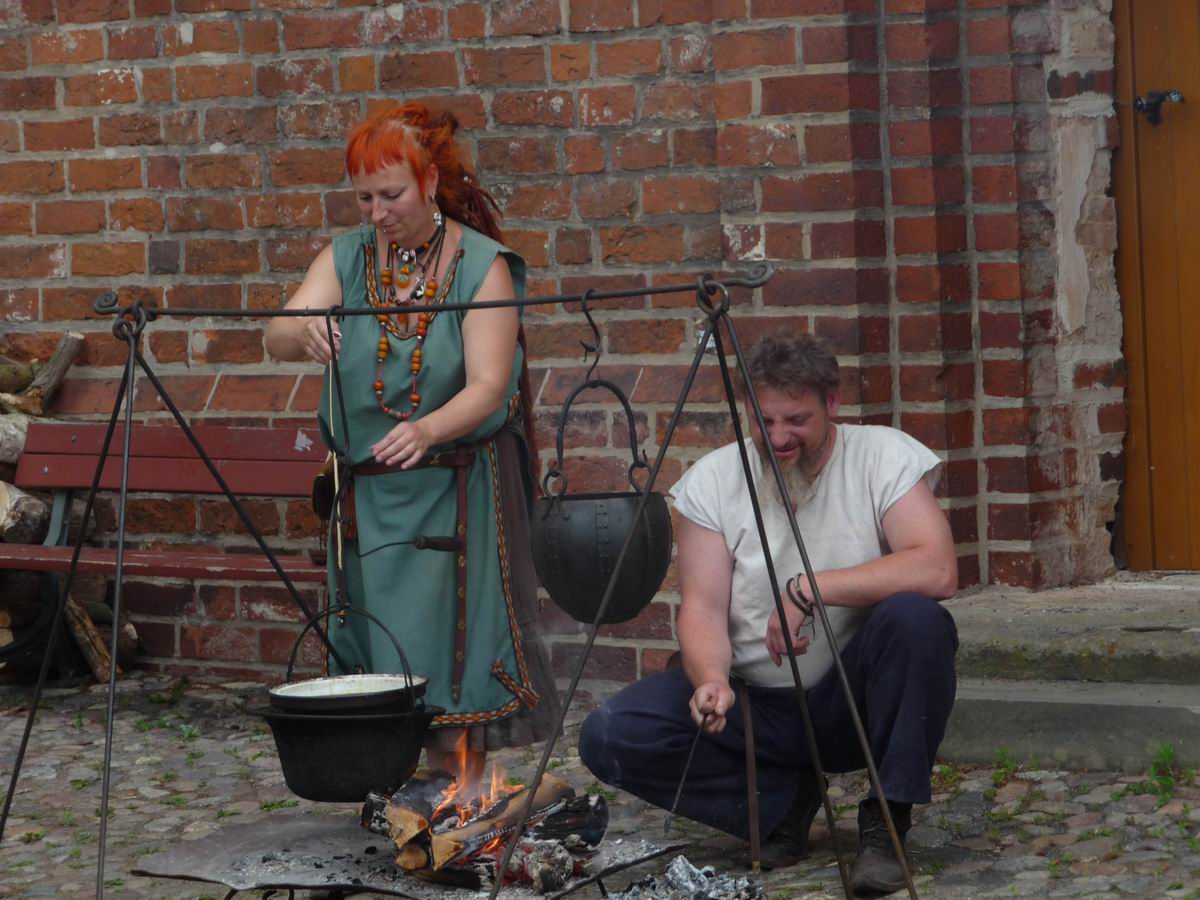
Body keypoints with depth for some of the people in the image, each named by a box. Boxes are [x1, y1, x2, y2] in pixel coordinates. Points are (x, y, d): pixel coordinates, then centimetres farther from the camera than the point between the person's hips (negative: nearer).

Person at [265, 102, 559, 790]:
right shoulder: (346, 259, 2)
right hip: (367, 491, 3)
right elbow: (275, 339, -13)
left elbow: (488, 386, -19)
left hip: (457, 489, -3)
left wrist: (427, 430, -39)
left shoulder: (482, 265, -9)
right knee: (376, 654, 4)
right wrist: (303, 331, -38)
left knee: (452, 643, -4)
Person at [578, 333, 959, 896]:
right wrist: (711, 679, -30)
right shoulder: (713, 480, -2)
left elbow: (937, 570, -23)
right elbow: (703, 606, -9)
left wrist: (809, 589, -28)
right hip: (751, 708, 2)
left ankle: (886, 823, -17)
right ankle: (783, 802, 1)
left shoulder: (884, 456, -8)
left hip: (850, 701, -2)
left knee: (916, 618, -33)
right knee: (608, 738, -20)